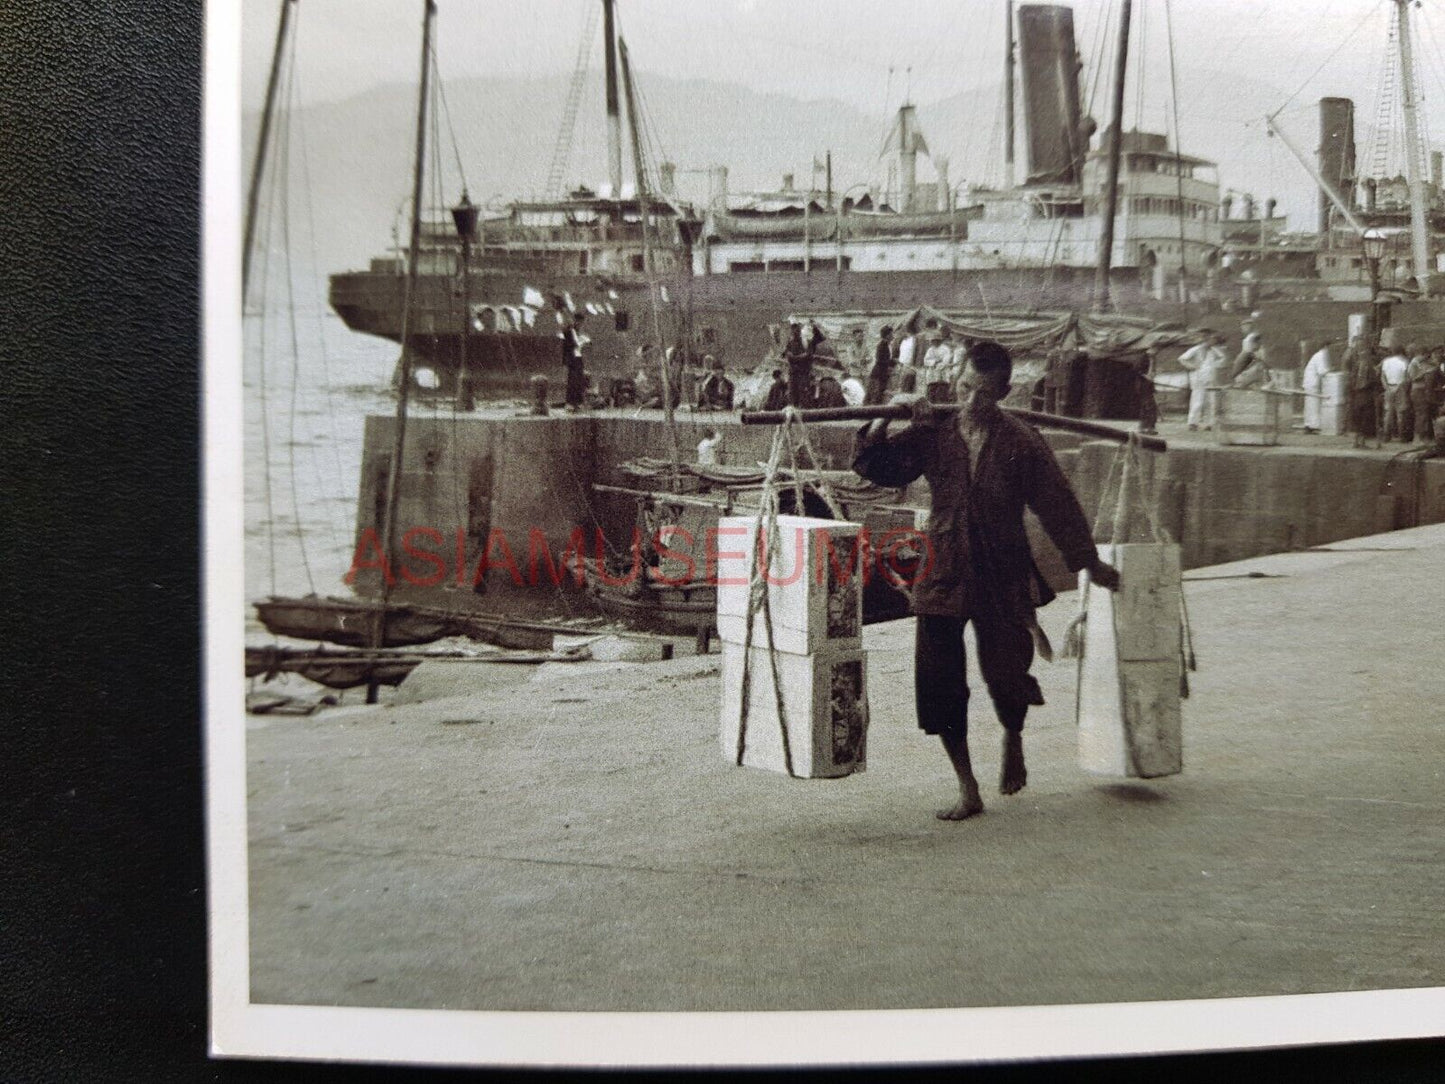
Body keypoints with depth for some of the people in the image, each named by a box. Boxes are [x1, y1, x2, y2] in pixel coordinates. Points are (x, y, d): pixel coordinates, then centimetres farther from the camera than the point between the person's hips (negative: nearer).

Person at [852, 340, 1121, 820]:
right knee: (938, 685, -3)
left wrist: (1089, 563, 6)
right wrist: (885, 418, -13)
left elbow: (1057, 504, 1)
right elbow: (879, 468, 0)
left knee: (1005, 677, -3)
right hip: (942, 577, 2)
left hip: (1002, 580, -2)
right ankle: (967, 791, 11)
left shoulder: (1021, 442, -4)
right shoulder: (933, 433, 1)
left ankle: (1013, 741, 35)